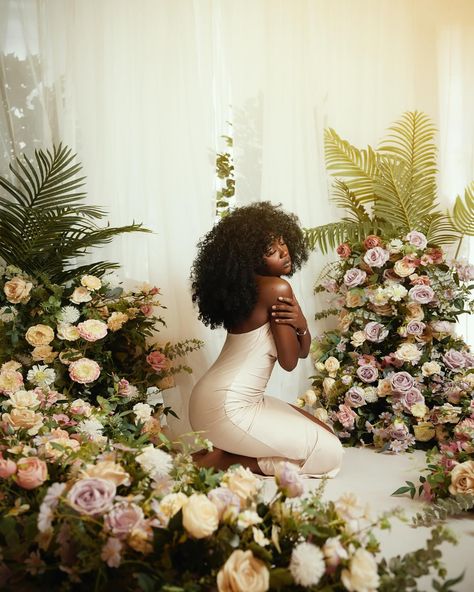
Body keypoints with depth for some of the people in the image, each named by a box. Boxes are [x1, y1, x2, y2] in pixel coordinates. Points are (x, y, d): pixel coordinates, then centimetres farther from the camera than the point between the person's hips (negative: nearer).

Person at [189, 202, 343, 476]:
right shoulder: (277, 288, -17)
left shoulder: (246, 289, 11)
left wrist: (301, 326, -10)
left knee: (325, 433, 20)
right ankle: (220, 461, -5)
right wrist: (299, 320, -1)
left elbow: (302, 350, 11)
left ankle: (227, 448, 10)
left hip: (228, 399, 10)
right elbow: (289, 361, -11)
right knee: (329, 453, -3)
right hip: (228, 409, -10)